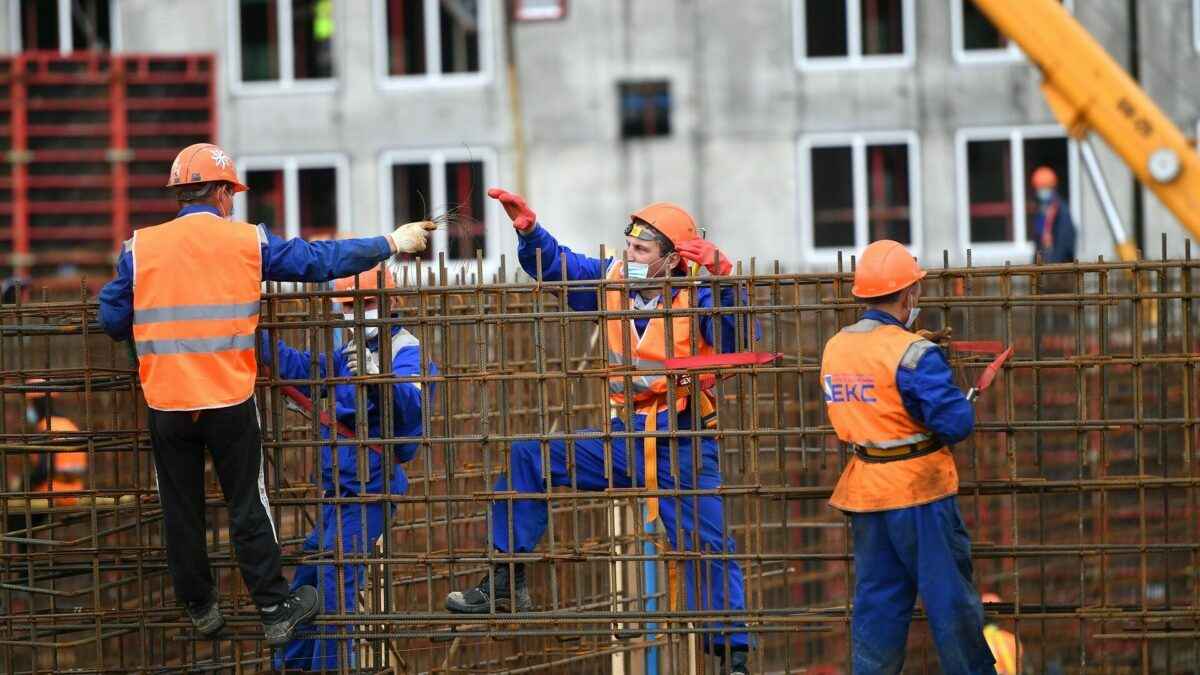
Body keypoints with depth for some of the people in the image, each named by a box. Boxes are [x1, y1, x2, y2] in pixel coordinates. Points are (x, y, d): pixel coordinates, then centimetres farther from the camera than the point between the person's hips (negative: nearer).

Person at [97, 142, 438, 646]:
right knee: (247, 509, 9)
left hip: (166, 403, 1)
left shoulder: (140, 249, -2)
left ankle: (200, 609, 24)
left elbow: (113, 320, 0)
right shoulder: (247, 242, -2)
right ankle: (275, 611, 15)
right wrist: (390, 244, 14)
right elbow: (321, 260, 3)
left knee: (181, 510, 13)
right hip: (230, 401, -1)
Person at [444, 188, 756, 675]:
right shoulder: (613, 280, 1)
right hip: (624, 442, 6)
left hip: (682, 451, -6)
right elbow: (554, 266, 11)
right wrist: (528, 229, -5)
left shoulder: (695, 297, -15)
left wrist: (722, 281, -40)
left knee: (709, 547, -10)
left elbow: (738, 341, -30)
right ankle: (505, 584, 2)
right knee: (529, 460, -1)